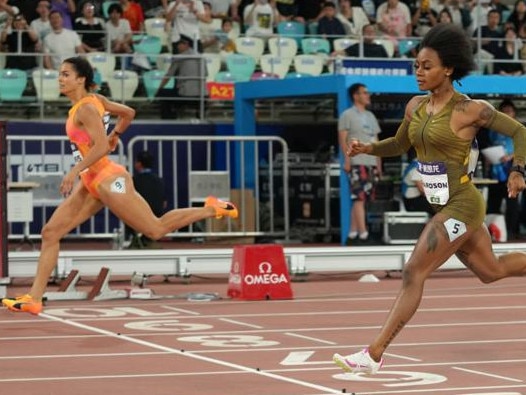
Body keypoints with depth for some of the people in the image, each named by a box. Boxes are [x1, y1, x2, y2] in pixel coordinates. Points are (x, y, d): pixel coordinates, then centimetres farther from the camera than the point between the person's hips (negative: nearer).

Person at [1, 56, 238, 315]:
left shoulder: (86, 109, -17)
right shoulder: (96, 99, 9)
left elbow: (102, 147, -27)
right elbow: (128, 113, 20)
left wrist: (74, 172, -29)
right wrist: (115, 135, 30)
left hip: (108, 181, -10)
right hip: (91, 183, 10)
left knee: (156, 229, 2)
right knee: (50, 233, 1)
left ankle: (211, 208, 17)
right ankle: (34, 298, 0)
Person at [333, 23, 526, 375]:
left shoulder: (470, 110, -14)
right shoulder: (416, 107, 5)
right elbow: (399, 145, 20)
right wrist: (368, 148, 2)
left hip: (461, 206, -8)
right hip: (444, 207, 8)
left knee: (413, 275, -11)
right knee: (490, 271, 20)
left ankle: (374, 354, -9)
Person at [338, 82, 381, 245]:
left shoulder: (370, 116, 21)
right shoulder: (347, 115, -1)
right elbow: (342, 139, -7)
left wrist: (379, 163, 16)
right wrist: (347, 159, -17)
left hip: (371, 163, 7)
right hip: (357, 163, -7)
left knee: (361, 199, 5)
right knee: (359, 198, -12)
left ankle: (353, 232, 8)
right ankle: (363, 234, -17)